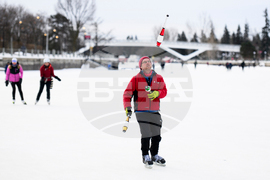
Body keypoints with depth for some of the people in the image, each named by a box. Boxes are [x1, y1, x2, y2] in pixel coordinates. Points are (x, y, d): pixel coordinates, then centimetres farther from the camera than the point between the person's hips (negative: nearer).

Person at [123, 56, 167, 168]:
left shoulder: (159, 78, 8)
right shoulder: (136, 79, -1)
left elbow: (164, 91, 6)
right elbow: (127, 93, -2)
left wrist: (157, 93, -15)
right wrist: (127, 107, -12)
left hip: (154, 111, 4)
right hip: (141, 111, -4)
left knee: (156, 134, 10)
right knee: (146, 134, -10)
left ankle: (155, 155, 30)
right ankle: (145, 156, 7)